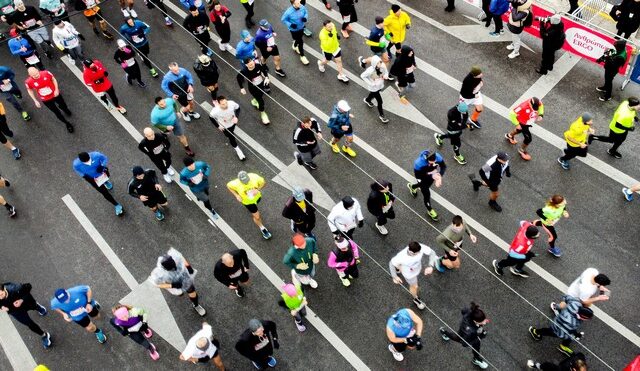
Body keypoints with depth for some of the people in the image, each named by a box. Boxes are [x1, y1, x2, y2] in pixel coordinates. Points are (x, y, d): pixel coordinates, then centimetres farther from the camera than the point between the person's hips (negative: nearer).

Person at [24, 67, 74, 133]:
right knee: (57, 113, 13)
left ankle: (66, 110, 65)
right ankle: (67, 124, 36)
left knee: (63, 106, 26)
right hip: (46, 100, -1)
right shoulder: (29, 82, -24)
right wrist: (35, 101, -4)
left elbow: (53, 79, -5)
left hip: (55, 94, 1)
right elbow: (29, 90, -3)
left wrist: (56, 90, -14)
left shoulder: (46, 73, -26)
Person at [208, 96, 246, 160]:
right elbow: (211, 117, -16)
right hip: (224, 126, -2)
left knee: (231, 134, 33)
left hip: (232, 123, 2)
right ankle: (238, 150, 41)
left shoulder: (232, 103, -36)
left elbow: (238, 108, -12)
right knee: (231, 137, 15)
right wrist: (218, 126, -13)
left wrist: (236, 117, -26)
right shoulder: (216, 111, -40)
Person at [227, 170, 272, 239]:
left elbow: (264, 183, -16)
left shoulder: (254, 177, -33)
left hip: (257, 196, 3)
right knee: (257, 217, 5)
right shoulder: (236, 184, -35)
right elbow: (228, 185, -13)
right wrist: (236, 195, -20)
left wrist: (257, 189, -33)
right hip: (247, 201, -2)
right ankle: (262, 229, 33)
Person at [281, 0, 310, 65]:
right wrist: (290, 24, -30)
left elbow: (306, 13, 0)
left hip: (301, 27, 5)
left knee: (298, 39, 29)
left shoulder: (302, 7, -21)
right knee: (300, 42, 5)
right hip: (294, 30, -5)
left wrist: (305, 17, -22)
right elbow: (283, 19, -17)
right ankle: (302, 56, 27)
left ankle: (294, 46, 64)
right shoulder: (289, 12, -32)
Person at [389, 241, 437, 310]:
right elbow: (391, 263, -25)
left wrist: (431, 266, -39)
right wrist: (395, 277, -25)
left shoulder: (421, 247, -41)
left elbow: (432, 252, -27)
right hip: (409, 274, -4)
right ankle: (416, 299, 58)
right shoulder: (401, 256, -45)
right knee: (414, 287, 22)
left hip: (418, 268, 4)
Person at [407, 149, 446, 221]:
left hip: (431, 174, 5)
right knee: (426, 193, -1)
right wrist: (432, 176, -38)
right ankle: (429, 210, 28)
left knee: (426, 185, 30)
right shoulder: (419, 163, -42)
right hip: (421, 175, -4)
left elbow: (444, 166, -17)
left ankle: (412, 186, 64)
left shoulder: (438, 157, -33)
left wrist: (439, 176, -35)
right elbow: (418, 176, -32)